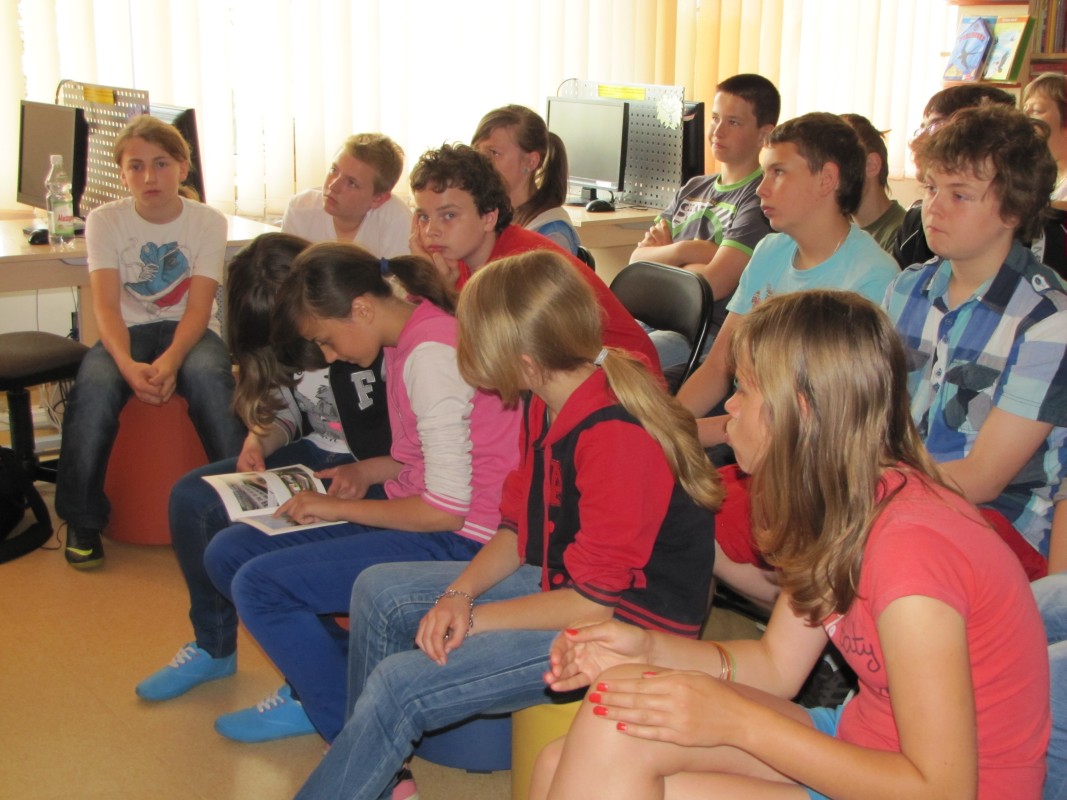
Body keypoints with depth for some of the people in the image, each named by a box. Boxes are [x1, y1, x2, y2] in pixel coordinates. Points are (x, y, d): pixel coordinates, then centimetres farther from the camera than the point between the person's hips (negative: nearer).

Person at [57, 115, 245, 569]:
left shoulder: (207, 221, -3)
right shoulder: (105, 221, -2)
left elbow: (198, 306, -12)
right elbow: (106, 305, -12)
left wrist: (170, 361, -32)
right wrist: (128, 364, -32)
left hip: (190, 331, -1)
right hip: (128, 332, 1)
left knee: (208, 376, -36)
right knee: (94, 386, -32)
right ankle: (82, 522, -14)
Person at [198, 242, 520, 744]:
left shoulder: (431, 355, -21)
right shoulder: (409, 337, 8)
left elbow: (447, 510, -22)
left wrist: (341, 508, -12)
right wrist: (369, 471, 3)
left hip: (457, 540, -10)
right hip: (415, 512, 10)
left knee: (259, 585, -18)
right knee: (228, 552, 5)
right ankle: (316, 686, 14)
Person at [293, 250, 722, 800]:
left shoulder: (617, 438, -28)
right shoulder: (546, 406, 2)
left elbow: (594, 603, -24)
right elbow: (518, 529, 9)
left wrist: (473, 618, -14)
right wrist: (459, 593, -8)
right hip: (564, 585, 10)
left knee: (398, 686, -18)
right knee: (378, 591, 8)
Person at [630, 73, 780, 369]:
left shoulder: (760, 199, -6)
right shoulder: (692, 188, 19)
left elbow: (714, 283, -16)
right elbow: (637, 258, 12)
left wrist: (660, 260, 1)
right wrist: (682, 251, -8)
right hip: (653, 318, 7)